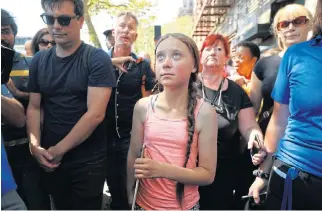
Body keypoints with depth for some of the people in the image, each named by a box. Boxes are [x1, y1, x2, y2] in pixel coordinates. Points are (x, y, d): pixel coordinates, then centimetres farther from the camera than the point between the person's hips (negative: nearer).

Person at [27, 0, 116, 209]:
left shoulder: (97, 59, -12)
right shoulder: (39, 60, 5)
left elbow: (96, 114, -18)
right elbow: (34, 107, 7)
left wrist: (59, 149, -13)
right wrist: (35, 144, -8)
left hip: (88, 161, -4)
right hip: (50, 160, 5)